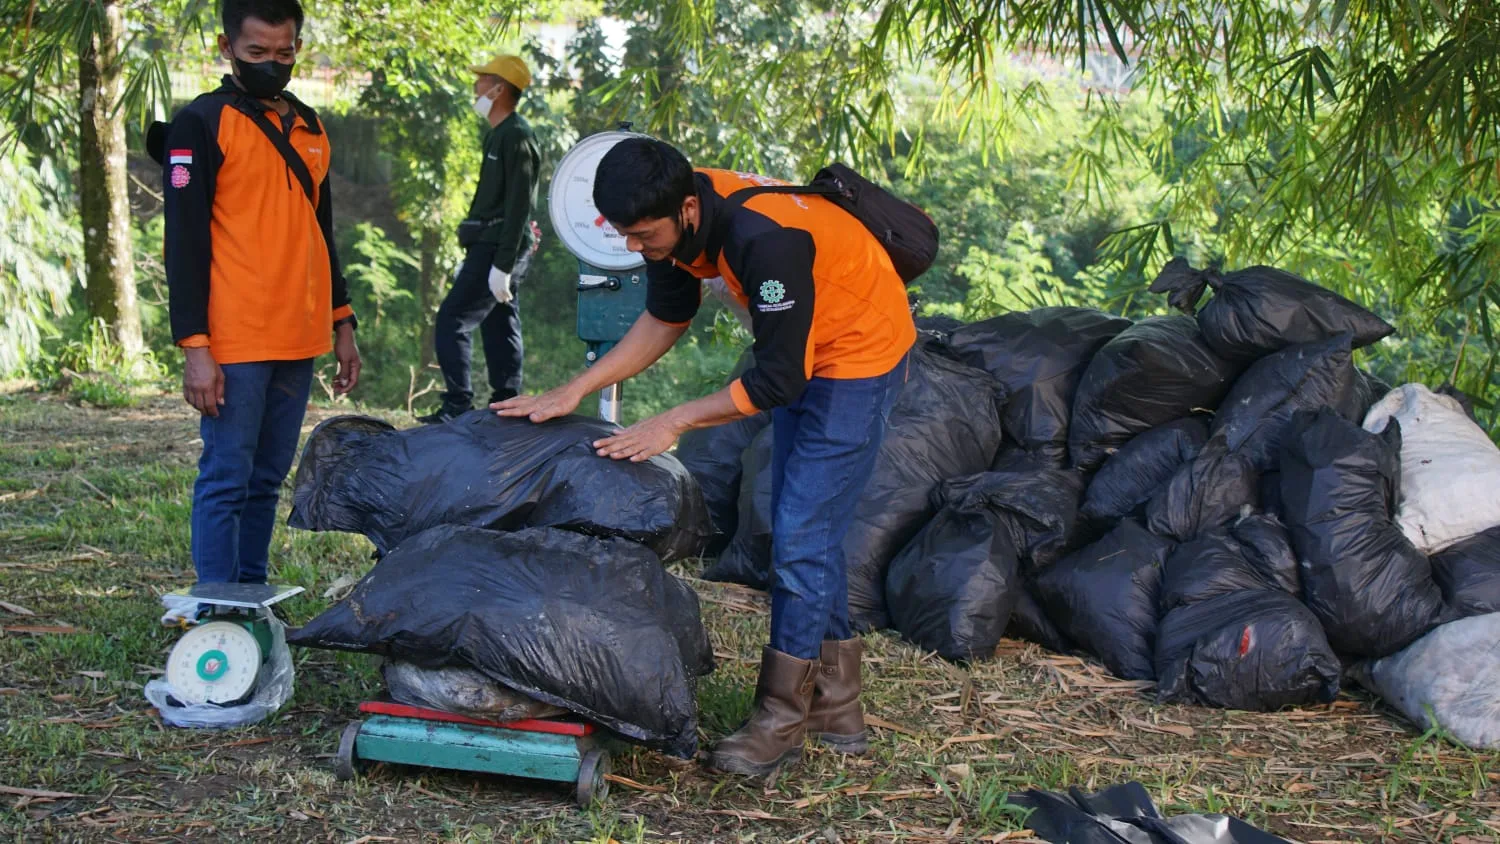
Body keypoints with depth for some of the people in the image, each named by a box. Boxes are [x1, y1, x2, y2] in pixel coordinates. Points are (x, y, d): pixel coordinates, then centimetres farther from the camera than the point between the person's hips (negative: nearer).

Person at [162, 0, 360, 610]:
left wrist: (342, 324, 19)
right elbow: (185, 242, -8)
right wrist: (194, 347, -14)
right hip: (234, 345, -6)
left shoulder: (309, 127, 16)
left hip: (298, 341, 7)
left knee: (267, 481, 11)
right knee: (227, 481, -5)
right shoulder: (202, 125, -4)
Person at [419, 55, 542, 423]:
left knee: (451, 321, -12)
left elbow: (519, 206, -20)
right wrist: (474, 257, 21)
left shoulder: (516, 136, -14)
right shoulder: (499, 134, 17)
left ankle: (457, 407, -11)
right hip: (489, 249, 10)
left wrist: (502, 265, -23)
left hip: (498, 251, -10)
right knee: (499, 331, 11)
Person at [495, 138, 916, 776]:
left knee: (802, 536, -10)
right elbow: (665, 320, 4)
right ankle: (834, 708, 23)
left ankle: (781, 721, 0)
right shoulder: (679, 220, -12)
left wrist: (672, 424, -24)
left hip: (861, 353, -9)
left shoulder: (764, 239, -37)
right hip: (799, 355, 9)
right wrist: (573, 392, -4)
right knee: (802, 533, 13)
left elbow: (776, 380, -30)